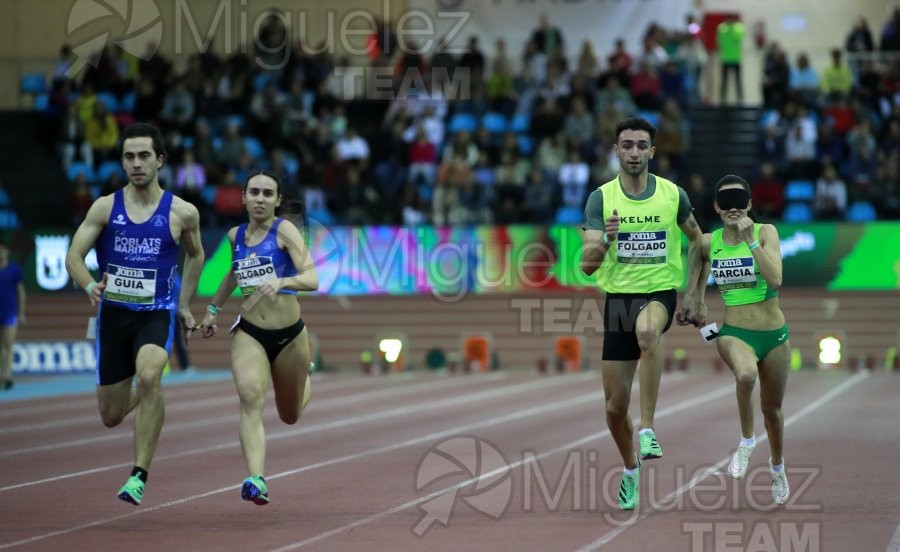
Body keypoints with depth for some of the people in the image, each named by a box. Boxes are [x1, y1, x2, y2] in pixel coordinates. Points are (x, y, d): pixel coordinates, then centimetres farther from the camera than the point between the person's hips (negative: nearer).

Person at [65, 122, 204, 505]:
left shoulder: (182, 213, -2)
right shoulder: (105, 207, -3)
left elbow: (195, 255, 17)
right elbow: (73, 256, -6)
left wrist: (185, 305, 15)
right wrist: (90, 286, -27)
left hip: (157, 313, -2)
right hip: (113, 313, 2)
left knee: (148, 374, -34)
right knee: (111, 417, 7)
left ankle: (140, 474, -27)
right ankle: (142, 395, 47)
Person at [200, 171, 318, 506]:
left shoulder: (285, 231, -12)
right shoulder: (236, 236, 3)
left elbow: (312, 279, -23)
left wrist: (281, 282, -40)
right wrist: (214, 307, 24)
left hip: (289, 335, -2)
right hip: (249, 333, 2)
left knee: (290, 415, 19)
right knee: (251, 398, -26)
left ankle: (305, 373, 55)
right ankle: (256, 481, -37)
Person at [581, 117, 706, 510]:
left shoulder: (673, 195, -1)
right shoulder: (601, 198, -3)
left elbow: (696, 241, 17)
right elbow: (587, 264, -11)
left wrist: (694, 294, 10)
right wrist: (605, 240, -32)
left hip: (660, 293, -2)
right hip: (617, 297, 2)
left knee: (647, 331, -40)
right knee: (615, 405, 3)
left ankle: (647, 430, -36)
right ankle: (631, 470, 31)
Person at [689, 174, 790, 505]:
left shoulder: (765, 232, -9)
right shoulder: (708, 242, -1)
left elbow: (775, 279, -23)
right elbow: (699, 275, 19)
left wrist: (750, 240, -27)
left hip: (773, 334, 0)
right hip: (733, 332, 0)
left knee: (772, 409, 16)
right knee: (746, 374, -36)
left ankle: (777, 466, 45)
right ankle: (746, 440, -11)